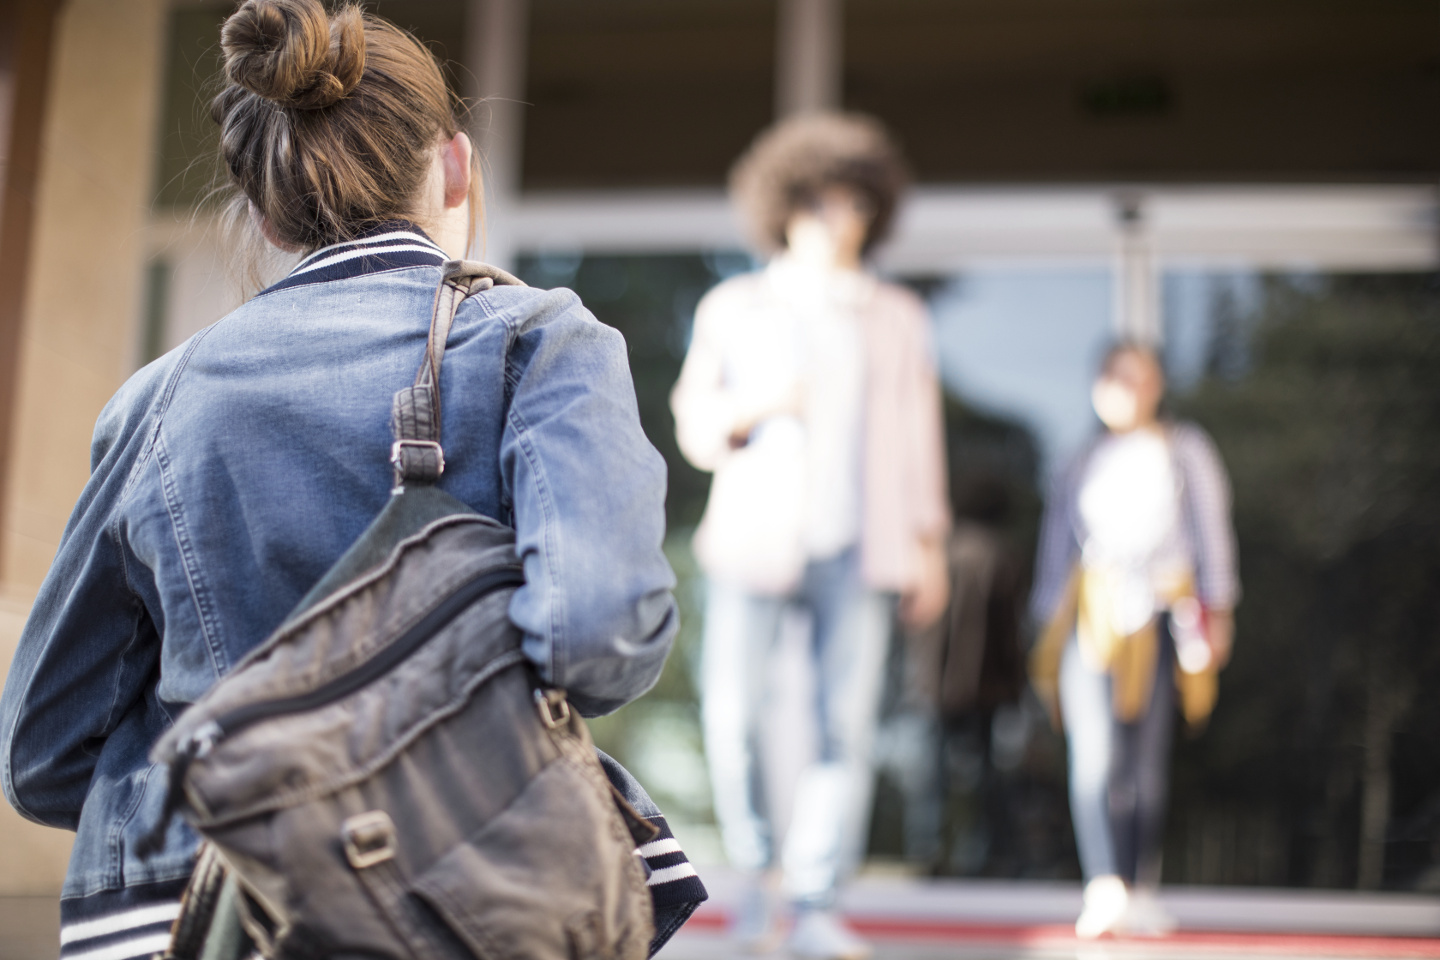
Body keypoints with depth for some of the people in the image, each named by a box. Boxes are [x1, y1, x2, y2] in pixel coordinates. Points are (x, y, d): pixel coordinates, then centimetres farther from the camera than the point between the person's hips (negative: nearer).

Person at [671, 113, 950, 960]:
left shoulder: (899, 318, 14)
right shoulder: (733, 308, 11)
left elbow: (919, 435, 13)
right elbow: (695, 428, 9)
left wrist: (930, 544, 8)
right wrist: (749, 407, -12)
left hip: (860, 549, 1)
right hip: (757, 540, -1)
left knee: (848, 726, -4)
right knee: (733, 717, -11)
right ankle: (756, 870, 14)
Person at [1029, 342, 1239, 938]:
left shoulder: (1185, 452, 11)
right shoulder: (1085, 465, 16)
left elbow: (1210, 534, 8)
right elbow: (1058, 547, 17)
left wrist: (1216, 611, -1)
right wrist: (1051, 626, 12)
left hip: (1157, 619, -1)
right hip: (1091, 616, 1)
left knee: (1147, 760, 2)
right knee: (1093, 753, -15)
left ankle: (1140, 895, 10)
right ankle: (1103, 886, -23)